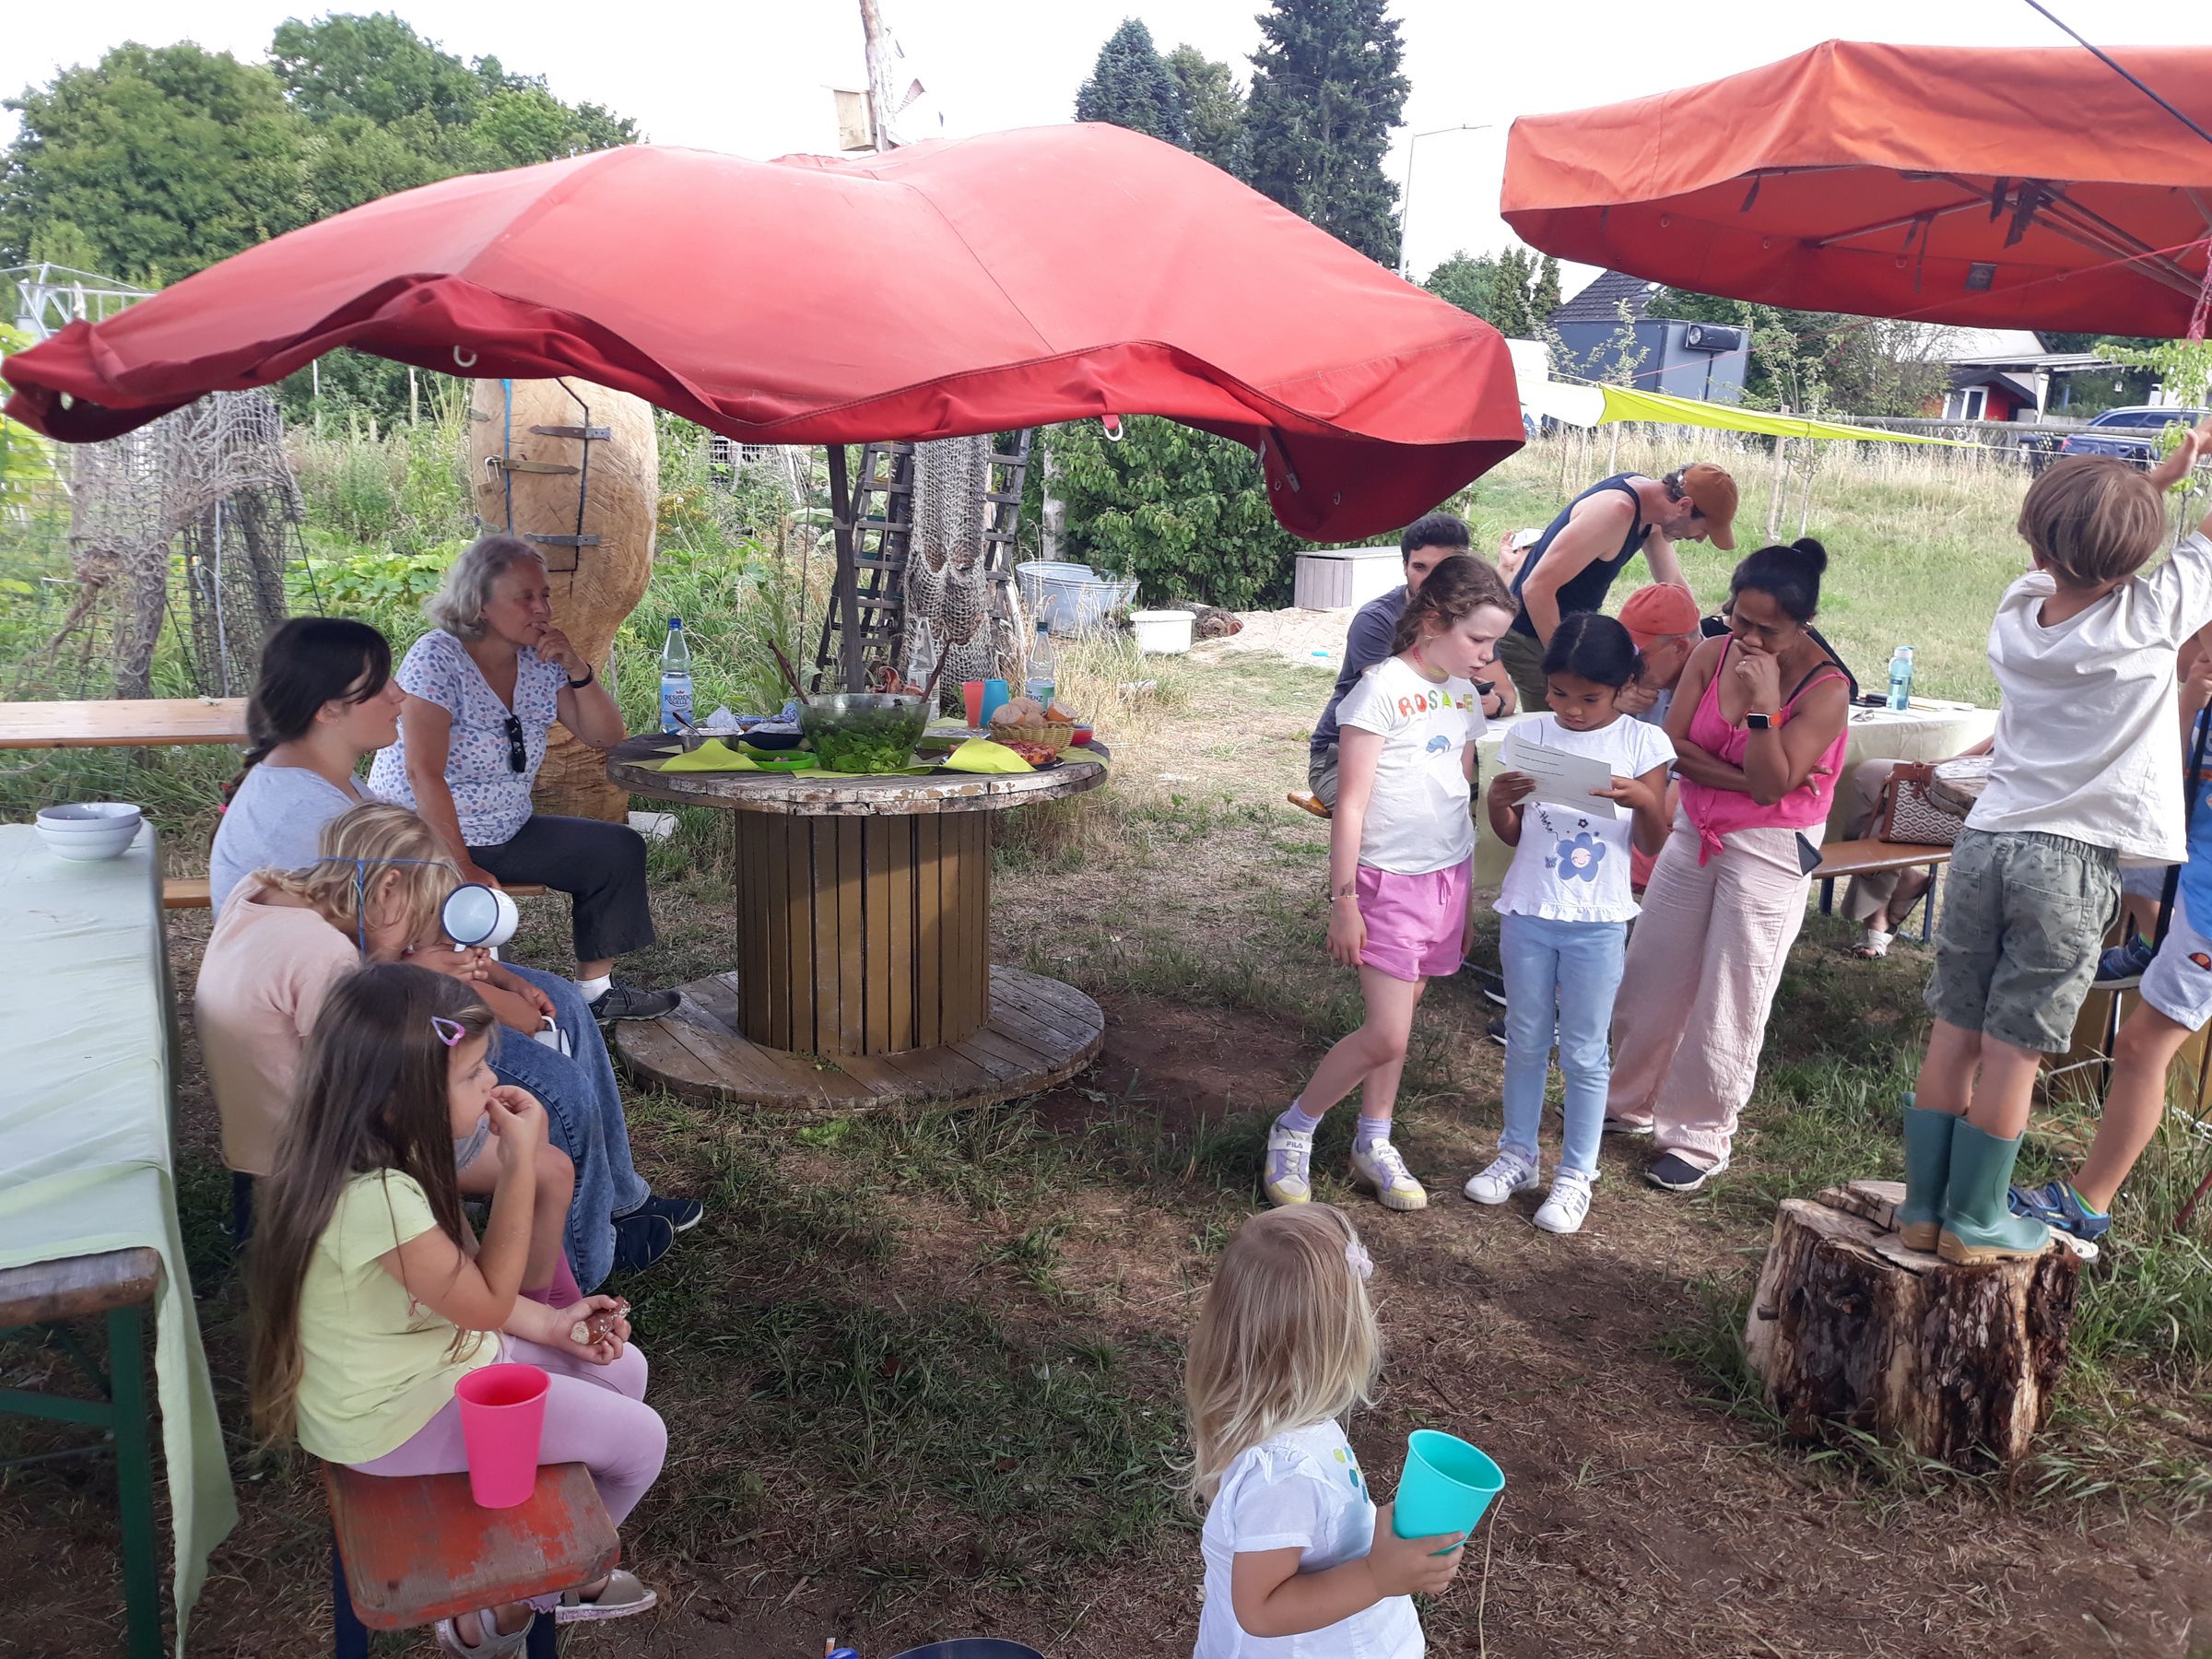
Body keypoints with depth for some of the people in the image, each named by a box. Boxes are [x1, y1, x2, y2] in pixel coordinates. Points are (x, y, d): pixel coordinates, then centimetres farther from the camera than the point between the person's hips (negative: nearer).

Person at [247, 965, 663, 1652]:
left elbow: (457, 1281, 5)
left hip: (425, 1356, 9)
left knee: (621, 1367, 14)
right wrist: (519, 1163, -27)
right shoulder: (376, 1198, -36)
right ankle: (515, 1602, 22)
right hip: (395, 1415, -9)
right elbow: (488, 1305, -24)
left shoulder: (375, 1153, -6)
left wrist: (550, 1323, -4)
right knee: (640, 1439, -2)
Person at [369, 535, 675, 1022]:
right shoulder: (438, 657, -17)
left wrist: (577, 668, -12)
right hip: (419, 839, -7)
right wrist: (463, 867, -25)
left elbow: (606, 737, 5)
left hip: (505, 832, 7)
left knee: (620, 850, 0)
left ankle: (595, 988, 8)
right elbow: (424, 773, -23)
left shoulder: (540, 661, 2)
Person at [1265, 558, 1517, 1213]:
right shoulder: (1385, 688, -13)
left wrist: (1467, 894, 17)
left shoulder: (1463, 695, 8)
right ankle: (1293, 1131, 10)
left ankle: (1374, 1146, 26)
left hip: (1449, 875, 7)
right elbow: (1350, 804, -14)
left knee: (1400, 1019, 12)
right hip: (1391, 881, -6)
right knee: (1386, 1035, -9)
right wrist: (1343, 901, -15)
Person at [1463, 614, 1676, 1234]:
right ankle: (1518, 1156, 31)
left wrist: (1642, 799, -26)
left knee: (1584, 1054, 8)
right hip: (1528, 913, 2)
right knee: (1525, 1043, 14)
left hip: (1598, 922, -2)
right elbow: (1511, 835, 5)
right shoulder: (1529, 735, -1)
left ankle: (1576, 1174, 22)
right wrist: (1497, 801, -16)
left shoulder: (1643, 743, -5)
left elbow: (1657, 842, -6)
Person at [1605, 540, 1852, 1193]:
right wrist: (1745, 779, -18)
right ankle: (1631, 1101, 32)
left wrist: (1762, 705, -30)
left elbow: (1773, 785, -21)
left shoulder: (1825, 688, -17)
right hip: (1694, 832, 5)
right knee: (1650, 975, 12)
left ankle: (1700, 1136, 18)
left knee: (1729, 998, 2)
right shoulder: (1713, 654, -4)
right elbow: (1675, 747, -7)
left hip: (1769, 850, -5)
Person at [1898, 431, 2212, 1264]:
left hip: (1985, 841, 5)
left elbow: (2075, 553, 26)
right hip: (2073, 861, -4)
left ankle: (1924, 1203, 17)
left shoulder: (2019, 607, 3)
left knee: (1954, 1031, 9)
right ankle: (1976, 1221, 12)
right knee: (2014, 1048, 2)